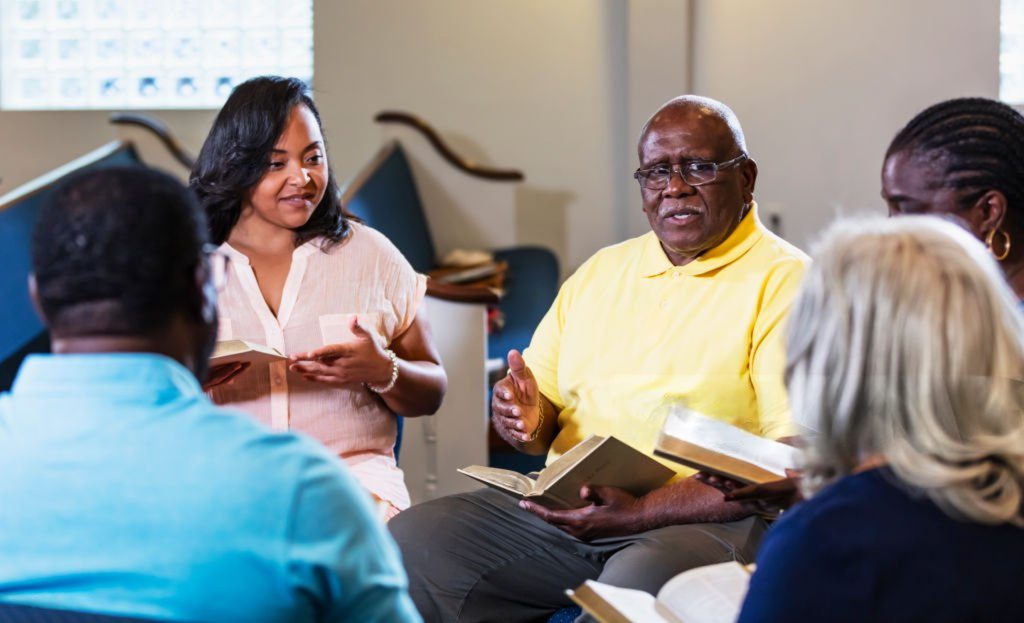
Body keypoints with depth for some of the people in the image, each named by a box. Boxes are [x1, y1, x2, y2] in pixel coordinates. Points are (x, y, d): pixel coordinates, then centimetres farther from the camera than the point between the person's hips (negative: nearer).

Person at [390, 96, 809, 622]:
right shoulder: (600, 272, 20)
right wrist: (525, 419, -3)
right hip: (562, 512, 6)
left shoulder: (784, 283, -3)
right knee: (409, 541, -12)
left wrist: (641, 512, -21)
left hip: (706, 519, -6)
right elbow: (543, 412, 24)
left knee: (640, 579, -39)